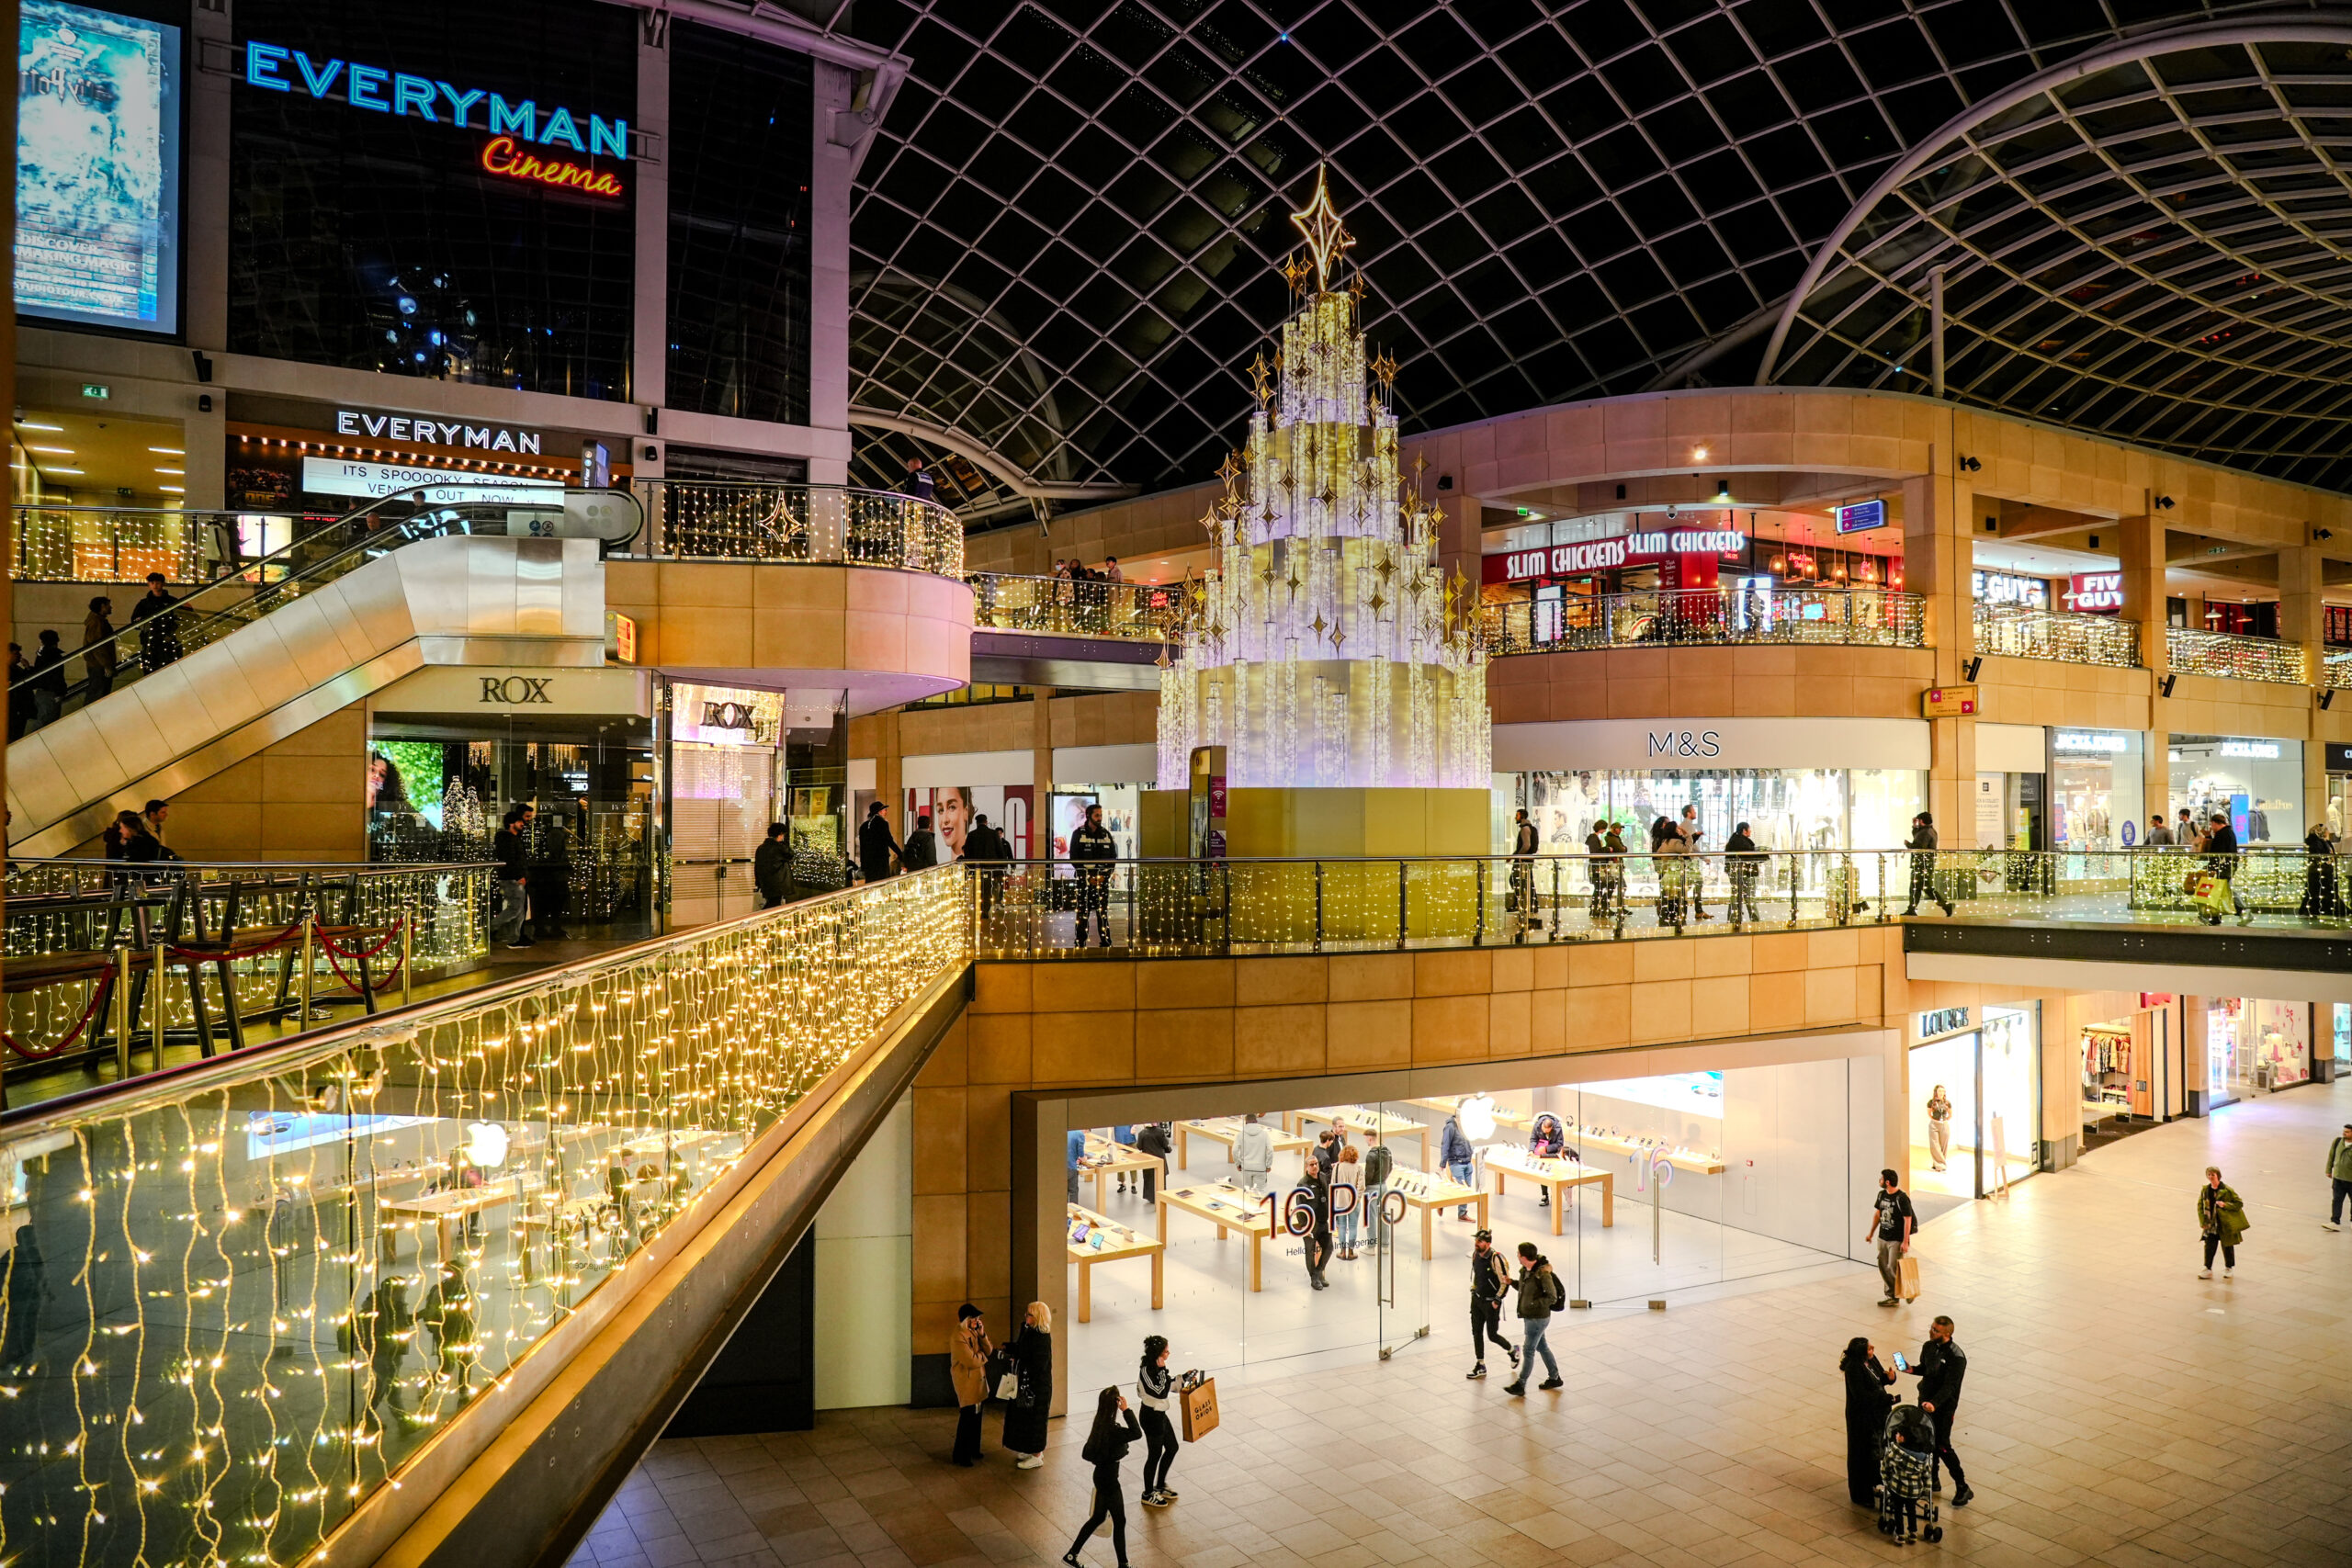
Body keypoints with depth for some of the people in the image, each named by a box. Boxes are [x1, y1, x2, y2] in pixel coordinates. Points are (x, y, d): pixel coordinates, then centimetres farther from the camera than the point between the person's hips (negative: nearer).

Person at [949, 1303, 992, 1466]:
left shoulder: (974, 1332, 6)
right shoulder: (958, 1337, -21)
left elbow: (988, 1351, 4)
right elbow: (971, 1361, -25)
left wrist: (982, 1335, -11)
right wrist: (983, 1355, -6)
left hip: (978, 1381, 8)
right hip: (966, 1382, -8)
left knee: (976, 1417, 16)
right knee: (967, 1419, -2)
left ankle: (973, 1450, 30)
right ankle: (960, 1456, 10)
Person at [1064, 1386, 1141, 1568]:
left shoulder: (1100, 1424, -2)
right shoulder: (1112, 1430, -28)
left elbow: (1086, 1454, 7)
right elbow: (1137, 1433, -41)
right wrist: (1126, 1410, -38)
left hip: (1101, 1476, 9)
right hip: (1109, 1480, -9)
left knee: (1098, 1517, 22)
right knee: (1119, 1521, 8)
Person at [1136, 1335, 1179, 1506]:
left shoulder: (1155, 1366, 1)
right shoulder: (1146, 1370, -27)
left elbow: (1167, 1386, 11)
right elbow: (1160, 1393, -29)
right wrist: (1163, 1370, -28)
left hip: (1159, 1414, 9)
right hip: (1151, 1416, -9)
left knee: (1172, 1447, 20)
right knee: (1155, 1454, 7)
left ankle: (1160, 1486, 38)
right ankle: (1148, 1494, 27)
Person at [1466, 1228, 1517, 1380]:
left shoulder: (1496, 1259, -23)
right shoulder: (1475, 1255, 0)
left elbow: (1506, 1282, -18)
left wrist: (1497, 1300, -16)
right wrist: (1473, 1291, 14)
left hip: (1491, 1302, -7)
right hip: (1477, 1299, 7)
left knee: (1492, 1335, 2)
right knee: (1476, 1333, 8)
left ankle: (1513, 1350, 30)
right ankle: (1480, 1366, 20)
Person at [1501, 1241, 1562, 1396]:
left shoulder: (1543, 1273, -26)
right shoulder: (1525, 1270, 1)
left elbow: (1552, 1297, -25)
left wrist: (1533, 1304, -28)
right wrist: (1512, 1282, 2)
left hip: (1538, 1318, -9)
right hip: (1529, 1316, 9)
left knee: (1528, 1351, 0)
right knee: (1541, 1347, 20)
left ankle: (1520, 1385, 10)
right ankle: (1554, 1378, 35)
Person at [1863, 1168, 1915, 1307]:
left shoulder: (1902, 1198, -17)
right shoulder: (1882, 1195, 6)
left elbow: (1908, 1220, -17)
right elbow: (1877, 1214, 17)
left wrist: (1905, 1242, -19)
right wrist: (1871, 1232, 20)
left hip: (1897, 1240, -8)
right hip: (1883, 1238, 8)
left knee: (1893, 1269, -6)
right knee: (1883, 1267, 9)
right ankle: (1891, 1295, 19)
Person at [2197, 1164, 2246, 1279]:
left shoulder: (2227, 1190, -12)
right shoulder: (2205, 1190, 3)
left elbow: (2239, 1203, -8)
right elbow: (2200, 1205, 10)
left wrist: (2225, 1205, -23)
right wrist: (2203, 1221, 4)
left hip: (2226, 1225, -4)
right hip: (2211, 1224, 4)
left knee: (2227, 1246, 10)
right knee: (2209, 1246, 1)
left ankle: (2229, 1268, 28)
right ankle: (2208, 1269, 11)